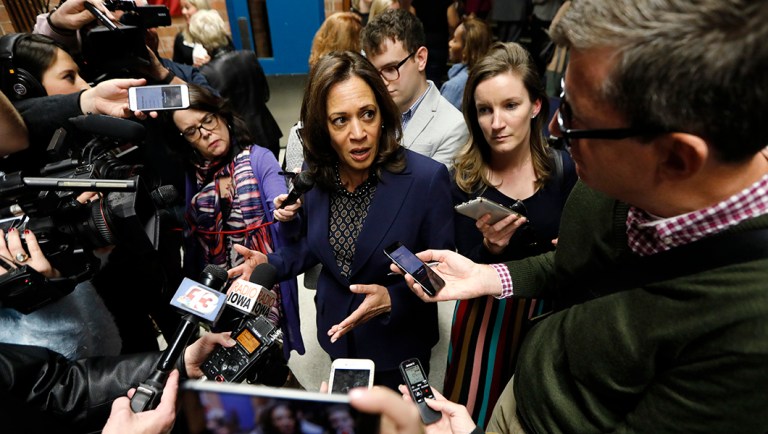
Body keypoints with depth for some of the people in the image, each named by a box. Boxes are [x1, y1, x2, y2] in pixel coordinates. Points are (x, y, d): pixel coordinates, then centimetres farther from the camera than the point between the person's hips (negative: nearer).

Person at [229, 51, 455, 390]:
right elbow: (313, 245, 3)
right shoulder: (313, 174, -12)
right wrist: (270, 264, -13)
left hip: (398, 339, -4)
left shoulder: (427, 178, -27)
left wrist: (393, 299, -31)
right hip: (336, 330, 4)